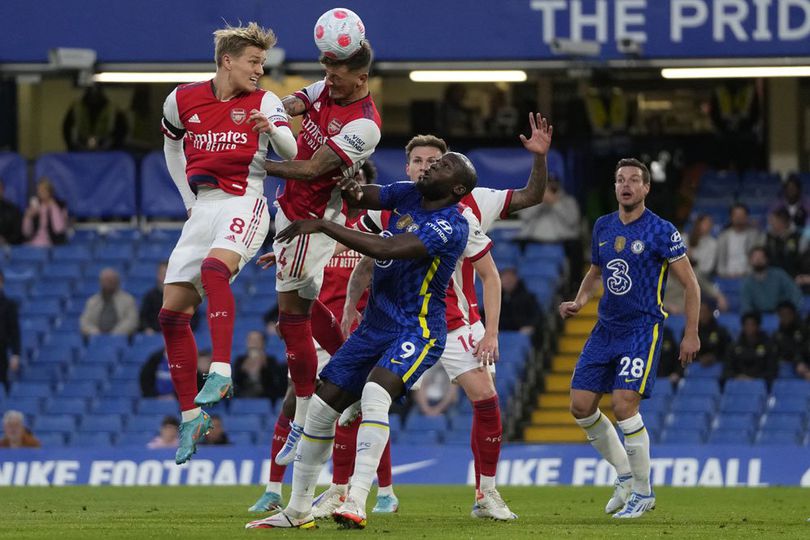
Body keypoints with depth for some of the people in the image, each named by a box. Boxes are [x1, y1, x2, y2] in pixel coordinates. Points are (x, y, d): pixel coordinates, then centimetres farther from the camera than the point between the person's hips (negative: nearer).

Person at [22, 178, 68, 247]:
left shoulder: (60, 205, 0)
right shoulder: (34, 205, 9)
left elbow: (59, 229, -16)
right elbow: (26, 232, 5)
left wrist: (53, 207, -13)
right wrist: (29, 217, -12)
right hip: (32, 246, 3)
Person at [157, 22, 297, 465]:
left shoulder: (263, 103, 1)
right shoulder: (182, 100, 8)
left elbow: (295, 155, -9)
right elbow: (172, 146, 26)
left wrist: (272, 128, -28)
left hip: (244, 205, -5)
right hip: (202, 209, 5)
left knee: (214, 266, -36)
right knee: (172, 315, -2)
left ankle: (221, 372, -42)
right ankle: (191, 417, 7)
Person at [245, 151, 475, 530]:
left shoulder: (451, 227, -19)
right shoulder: (408, 195, 6)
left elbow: (385, 249, -28)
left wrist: (322, 226, -27)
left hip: (417, 331, -8)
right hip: (375, 326, 8)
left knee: (374, 395, -32)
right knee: (323, 406, 4)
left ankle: (356, 505, -36)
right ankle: (297, 512, 15)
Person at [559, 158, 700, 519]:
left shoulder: (661, 232, -9)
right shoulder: (603, 227, 8)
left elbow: (690, 284, -5)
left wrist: (691, 334, -8)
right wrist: (579, 302, 5)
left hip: (643, 328, -7)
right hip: (606, 328, 7)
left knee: (624, 404, -18)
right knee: (581, 405, 0)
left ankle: (643, 492, -4)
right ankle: (625, 475, 19)